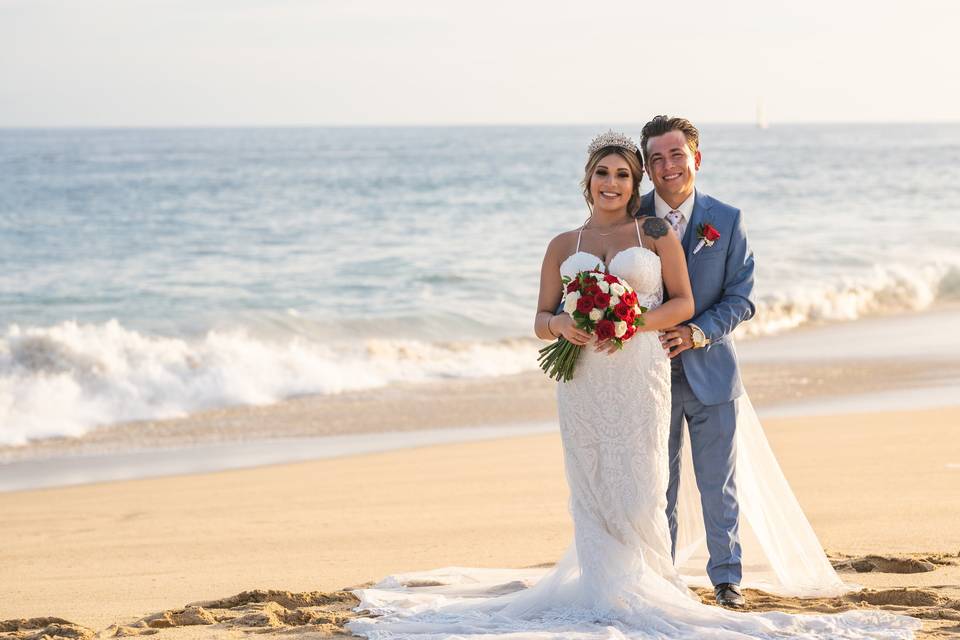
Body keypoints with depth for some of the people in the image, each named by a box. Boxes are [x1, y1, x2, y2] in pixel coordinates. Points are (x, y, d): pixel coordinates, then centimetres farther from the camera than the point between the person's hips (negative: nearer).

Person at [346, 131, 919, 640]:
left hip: (640, 373, -2)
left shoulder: (657, 234, 6)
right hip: (582, 381, 2)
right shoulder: (564, 247, 12)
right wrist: (561, 326, -11)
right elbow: (541, 319, 12)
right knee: (591, 486, 2)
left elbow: (684, 302, 3)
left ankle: (643, 589, 8)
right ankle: (602, 591, 10)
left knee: (638, 487, -5)